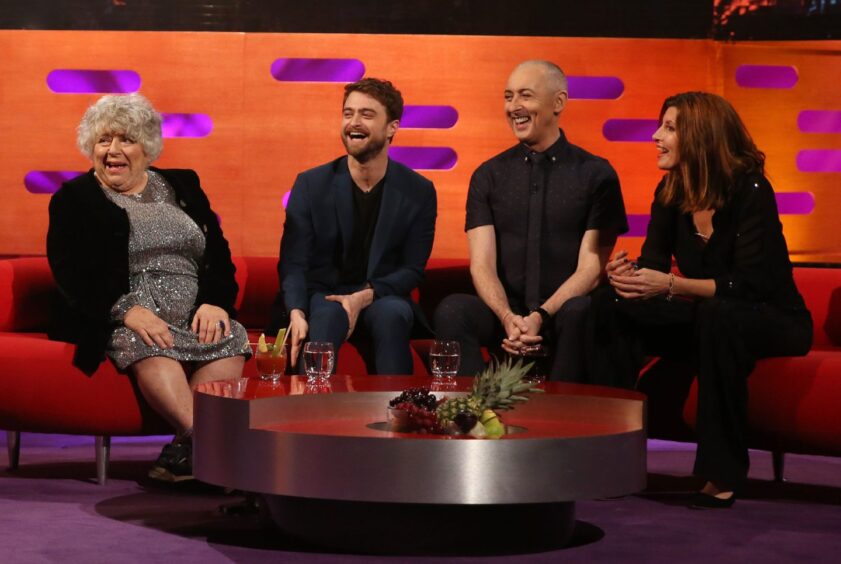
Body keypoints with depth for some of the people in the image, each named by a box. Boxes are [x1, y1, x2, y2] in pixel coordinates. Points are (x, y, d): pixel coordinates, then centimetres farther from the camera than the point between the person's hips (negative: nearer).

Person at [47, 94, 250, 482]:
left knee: (228, 341, -30)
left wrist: (215, 302, -8)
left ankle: (184, 449, -37)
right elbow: (69, 273, -3)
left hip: (194, 318, 4)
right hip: (118, 321, -3)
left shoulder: (182, 187, 21)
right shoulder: (74, 199, 11)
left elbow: (219, 254, 14)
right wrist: (125, 309, -19)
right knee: (146, 347, -38)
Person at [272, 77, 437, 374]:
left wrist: (364, 297, -19)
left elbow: (412, 269, 1)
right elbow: (293, 263, -4)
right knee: (326, 314, -36)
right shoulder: (310, 184, 1)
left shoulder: (419, 192, 2)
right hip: (322, 296, -1)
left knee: (393, 313, -35)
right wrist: (297, 313, -25)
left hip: (382, 298, 1)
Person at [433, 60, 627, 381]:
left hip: (563, 314, -1)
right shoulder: (488, 176, 11)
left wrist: (541, 317, -19)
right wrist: (508, 317, -20)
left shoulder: (596, 174, 5)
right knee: (452, 310, -30)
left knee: (581, 313, -36)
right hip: (505, 313, 1)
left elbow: (591, 268, -3)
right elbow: (482, 264, 1)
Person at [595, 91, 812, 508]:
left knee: (717, 316, -39)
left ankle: (724, 472, -29)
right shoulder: (671, 193, -2)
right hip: (706, 319, 6)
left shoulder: (751, 191, -21)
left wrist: (670, 285, -37)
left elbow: (748, 284, -28)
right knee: (612, 306, -14)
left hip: (773, 320, -6)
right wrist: (629, 273, -26)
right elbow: (654, 261, -1)